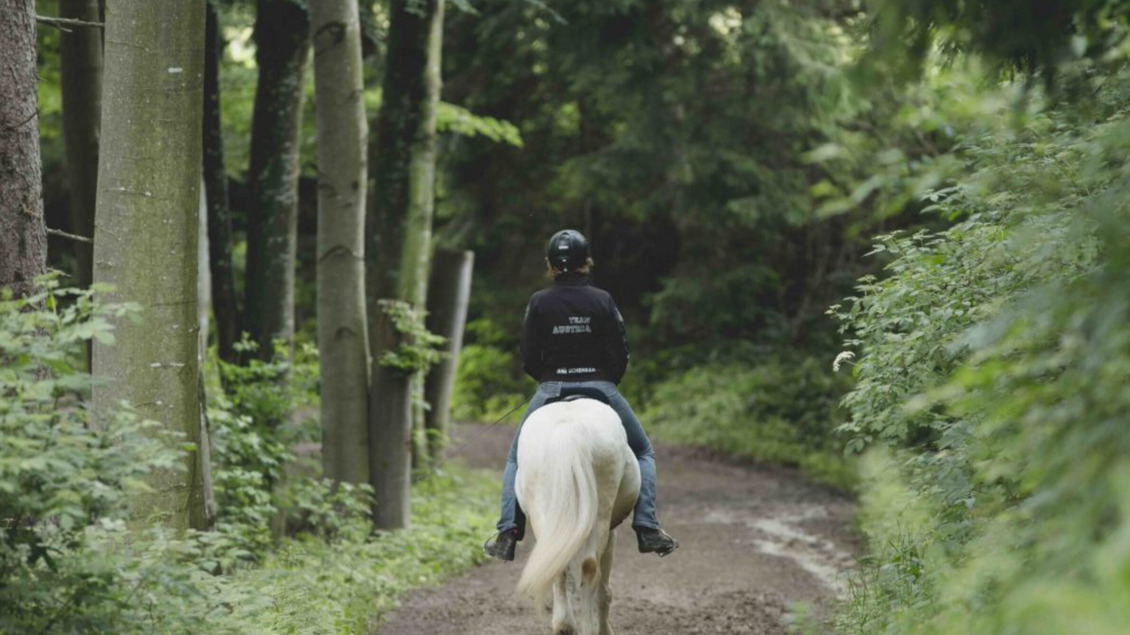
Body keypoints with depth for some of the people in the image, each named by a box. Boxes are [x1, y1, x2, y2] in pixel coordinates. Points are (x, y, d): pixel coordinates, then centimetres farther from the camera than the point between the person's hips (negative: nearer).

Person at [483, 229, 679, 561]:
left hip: (551, 391, 0)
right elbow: (620, 356, -3)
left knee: (516, 459, 20)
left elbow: (529, 360, -1)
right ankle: (647, 528, 4)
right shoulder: (603, 300, -3)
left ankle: (507, 534, 6)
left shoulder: (539, 302, -2)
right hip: (601, 389, 0)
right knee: (643, 453, 19)